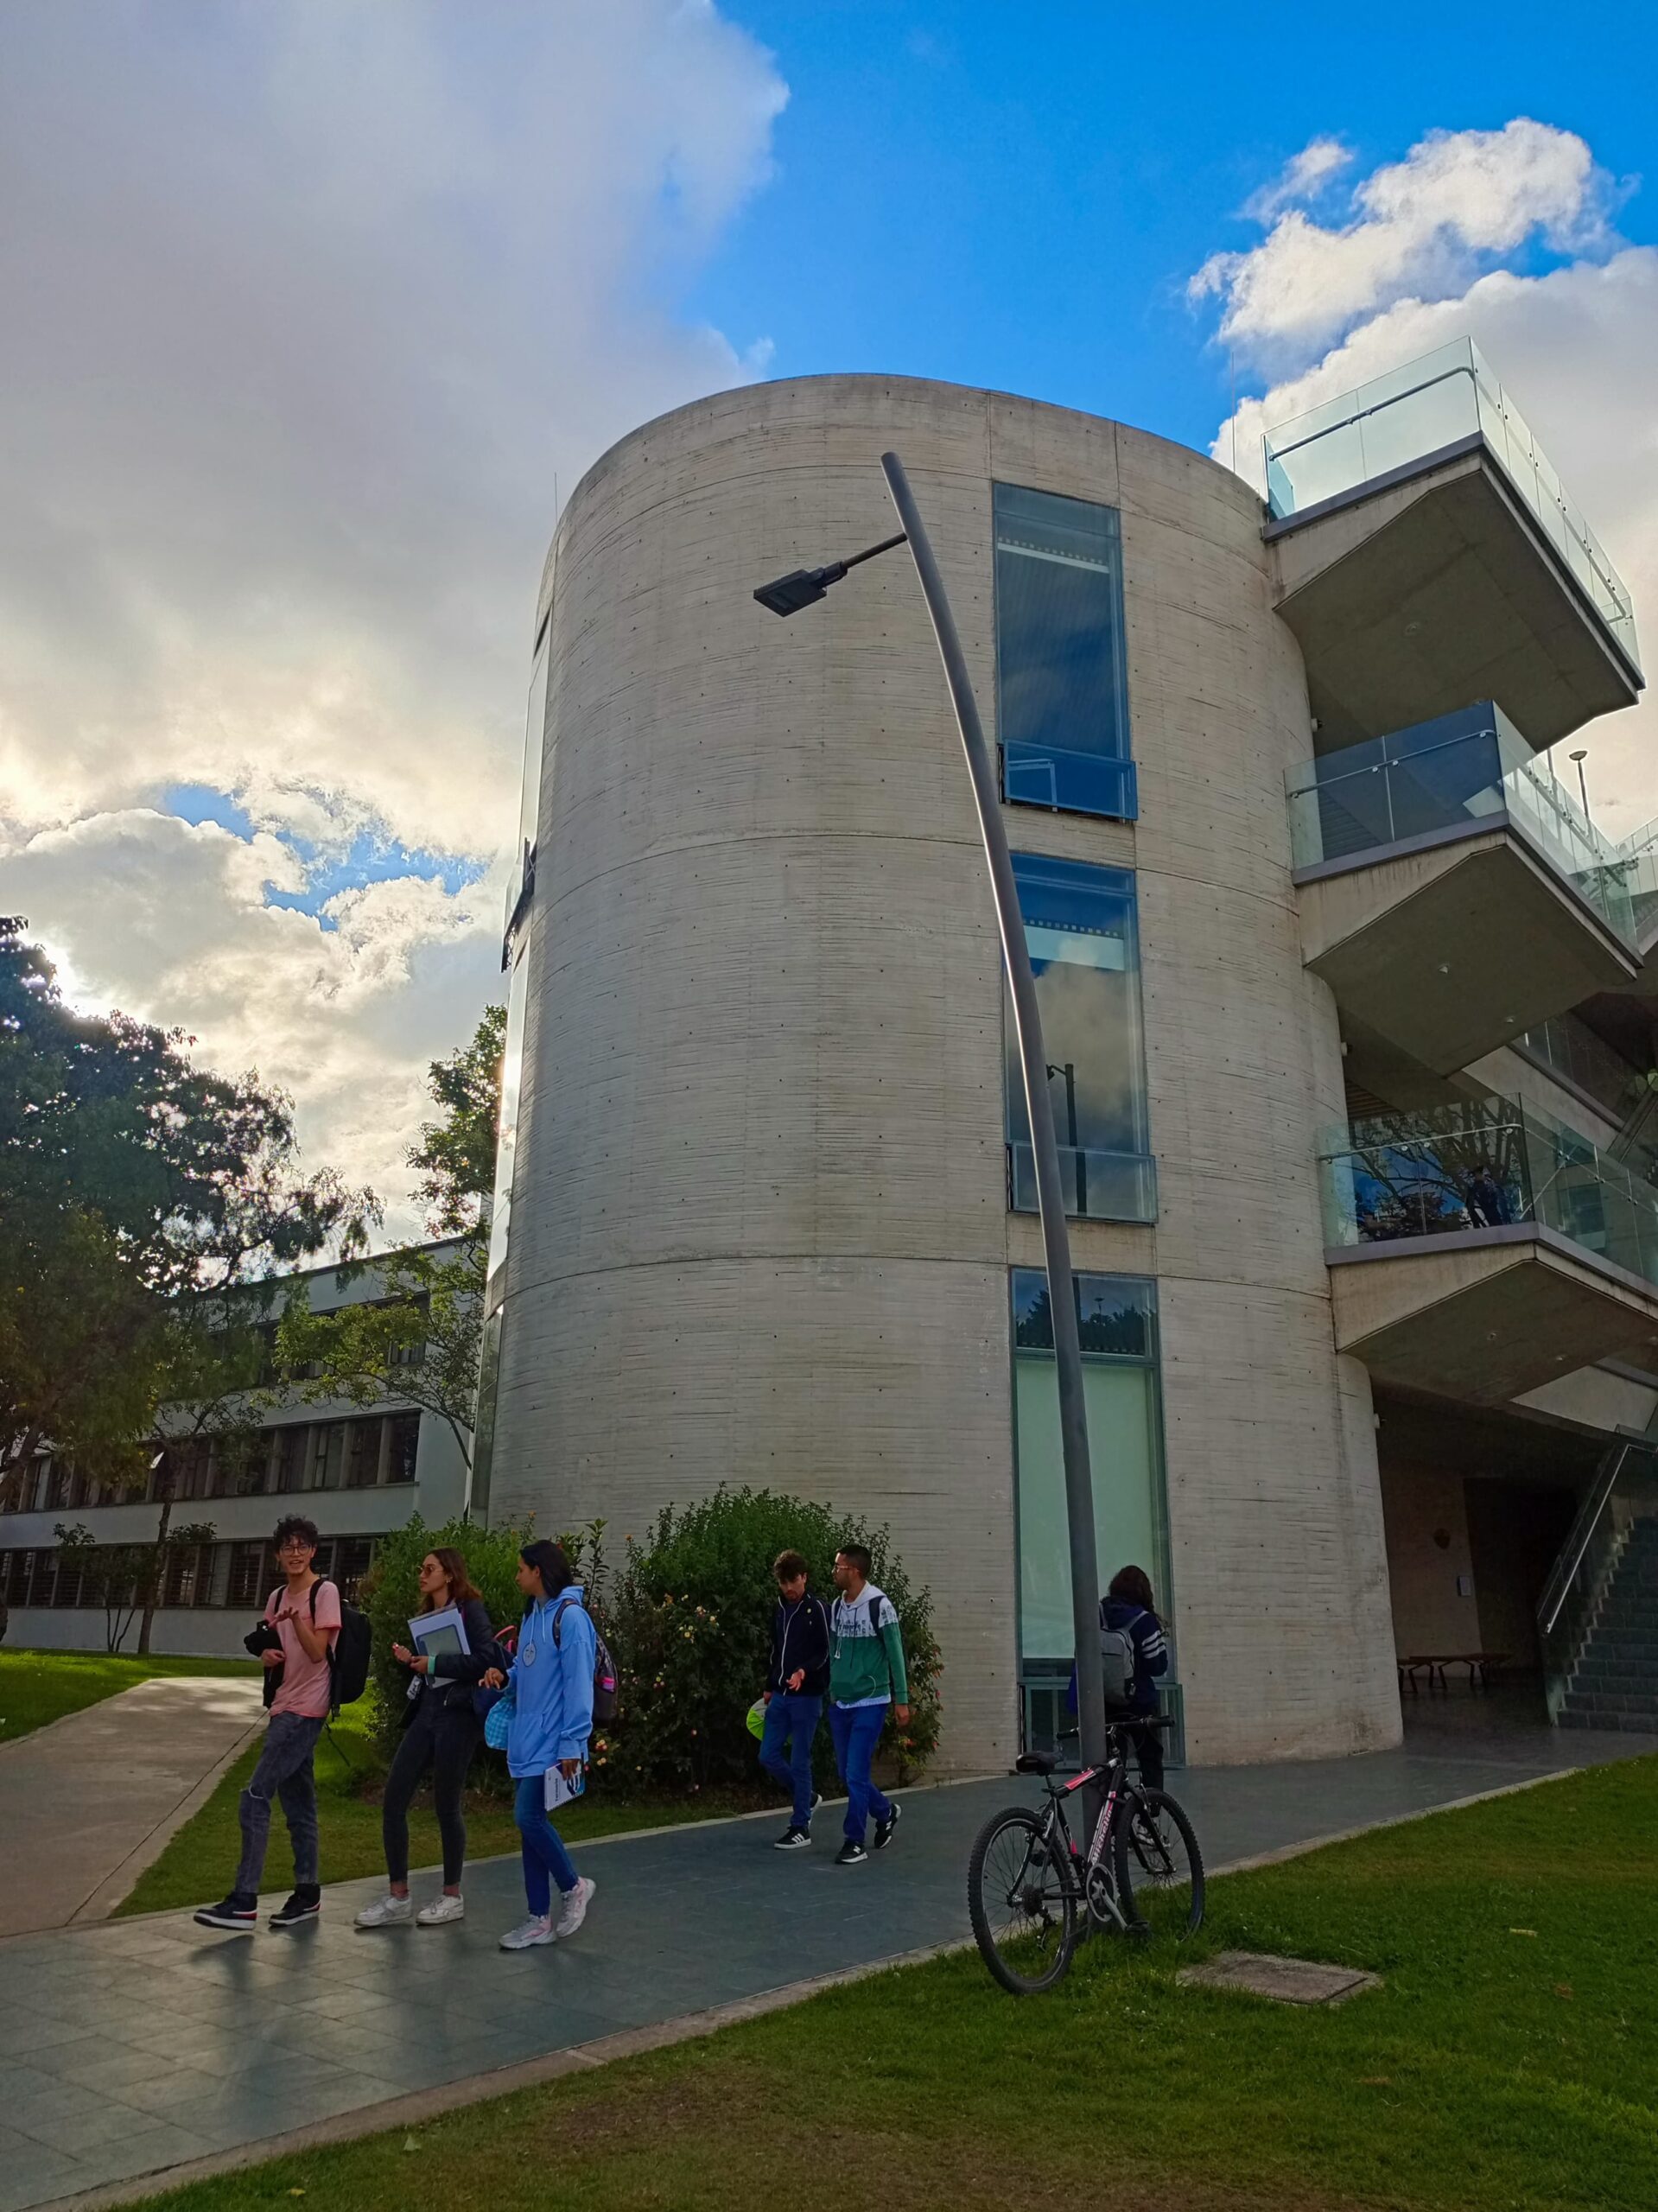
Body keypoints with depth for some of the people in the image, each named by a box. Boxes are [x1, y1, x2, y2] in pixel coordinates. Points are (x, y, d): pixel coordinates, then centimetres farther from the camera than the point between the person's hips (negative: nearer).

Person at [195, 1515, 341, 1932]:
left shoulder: (324, 1592, -10)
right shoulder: (277, 1598, 12)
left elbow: (317, 1652, -16)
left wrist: (298, 1618, -31)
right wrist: (267, 1655, -2)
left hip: (304, 1708, -8)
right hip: (285, 1706, 8)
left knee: (255, 1797, -11)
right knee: (298, 1804, 12)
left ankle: (244, 1902, -8)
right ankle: (307, 1894, 19)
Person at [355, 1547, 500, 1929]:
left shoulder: (470, 1610, -7)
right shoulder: (428, 1615, 16)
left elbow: (486, 1660, -19)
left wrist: (434, 1663, -15)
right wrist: (411, 1661, 1)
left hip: (457, 1714, -7)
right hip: (426, 1710, 8)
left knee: (447, 1806, 2)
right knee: (393, 1800, 1)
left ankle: (452, 1896, 18)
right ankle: (398, 1897, 12)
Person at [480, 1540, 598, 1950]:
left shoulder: (569, 1616, -15)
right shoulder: (531, 1614, 12)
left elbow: (577, 1684, -17)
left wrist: (572, 1744, -18)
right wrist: (504, 1677, 1)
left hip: (551, 1742, -9)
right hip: (526, 1740, 9)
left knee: (529, 1816, -10)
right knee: (530, 1821, 10)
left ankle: (574, 1886, 13)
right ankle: (540, 1920, 20)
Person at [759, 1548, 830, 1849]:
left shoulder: (816, 1608, -10)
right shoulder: (780, 1609, 11)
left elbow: (826, 1652, -13)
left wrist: (805, 1671, -30)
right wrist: (769, 1687, 20)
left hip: (807, 1697, -7)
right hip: (780, 1696, 7)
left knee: (799, 1762, -2)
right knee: (768, 1756, 6)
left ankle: (801, 1828, 10)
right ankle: (807, 1799, 27)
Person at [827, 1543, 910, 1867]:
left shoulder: (879, 1605, -14)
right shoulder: (838, 1605, 5)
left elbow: (895, 1653, -10)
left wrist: (901, 1699, -9)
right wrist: (833, 1689, 16)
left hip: (870, 1703, -7)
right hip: (840, 1703, 7)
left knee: (856, 1774, -7)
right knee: (847, 1773, 12)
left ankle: (854, 1842, 7)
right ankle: (885, 1811, 36)